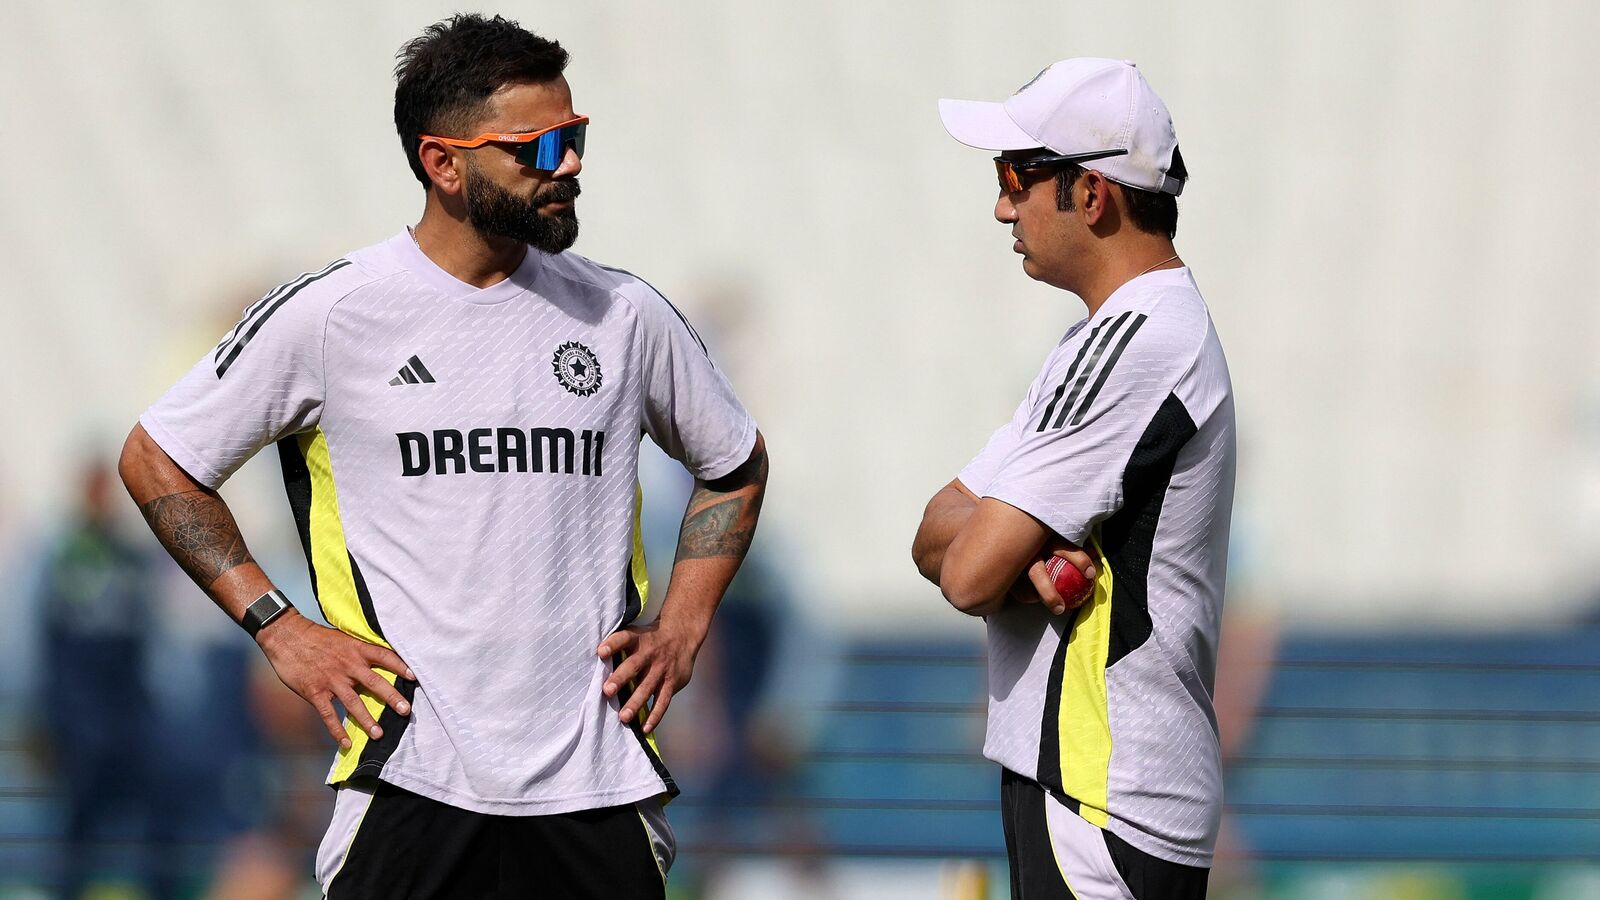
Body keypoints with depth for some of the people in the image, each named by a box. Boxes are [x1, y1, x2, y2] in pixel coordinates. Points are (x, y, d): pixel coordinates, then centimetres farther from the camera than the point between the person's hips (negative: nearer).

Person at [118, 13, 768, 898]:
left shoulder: (623, 315, 8)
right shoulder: (329, 313, -2)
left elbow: (735, 464, 24)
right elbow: (157, 461, 7)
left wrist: (682, 631, 11)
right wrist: (278, 629, 0)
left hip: (598, 789, 3)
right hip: (414, 782, -3)